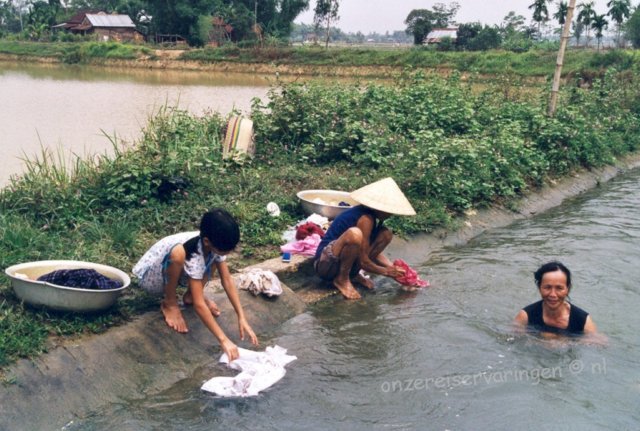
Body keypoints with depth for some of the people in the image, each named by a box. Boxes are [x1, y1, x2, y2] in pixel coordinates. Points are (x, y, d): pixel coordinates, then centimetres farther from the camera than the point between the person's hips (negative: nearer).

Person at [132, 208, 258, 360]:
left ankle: (190, 296, 5)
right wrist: (223, 340, -40)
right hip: (152, 276, -6)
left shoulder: (214, 244, -19)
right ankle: (170, 303, -13)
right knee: (178, 254, -37)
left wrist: (242, 318, -20)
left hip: (174, 271, 6)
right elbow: (199, 305, -39)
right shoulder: (193, 255, -38)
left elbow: (227, 280, -14)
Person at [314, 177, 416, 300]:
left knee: (386, 234, 1)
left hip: (340, 261, 9)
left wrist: (393, 268, 0)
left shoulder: (370, 215, 5)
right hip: (325, 264, -9)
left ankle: (354, 274, 7)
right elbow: (363, 261, -20)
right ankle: (342, 279, -14)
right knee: (354, 234, -38)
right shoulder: (365, 219, -22)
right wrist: (386, 272, -6)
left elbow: (375, 252, 13)